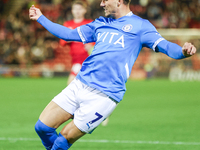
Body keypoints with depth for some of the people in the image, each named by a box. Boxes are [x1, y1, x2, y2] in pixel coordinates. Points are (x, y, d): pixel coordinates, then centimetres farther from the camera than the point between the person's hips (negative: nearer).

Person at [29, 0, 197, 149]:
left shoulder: (139, 25, 0)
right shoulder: (100, 24, 19)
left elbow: (164, 45, -11)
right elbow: (70, 34, 30)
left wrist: (183, 52, -33)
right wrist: (41, 18, 34)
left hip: (103, 96, -6)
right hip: (78, 86, 7)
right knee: (42, 127, 2)